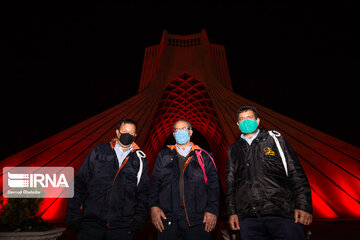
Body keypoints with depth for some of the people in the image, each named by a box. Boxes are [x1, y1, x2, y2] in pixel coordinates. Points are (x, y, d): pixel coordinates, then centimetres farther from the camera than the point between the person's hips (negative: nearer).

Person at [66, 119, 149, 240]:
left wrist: (140, 217, 1)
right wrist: (73, 214, 1)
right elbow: (80, 183, 5)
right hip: (92, 223, 0)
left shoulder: (140, 160, 7)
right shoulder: (98, 152, 5)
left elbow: (143, 192, 10)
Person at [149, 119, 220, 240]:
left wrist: (212, 210, -5)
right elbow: (155, 182, 8)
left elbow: (213, 185, 4)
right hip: (168, 218, 1)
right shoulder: (164, 156, 11)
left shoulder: (204, 157, 8)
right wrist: (154, 206, -3)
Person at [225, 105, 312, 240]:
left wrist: (303, 206, -5)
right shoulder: (233, 149, 17)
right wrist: (232, 212, 8)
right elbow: (230, 182, 17)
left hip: (281, 213, -2)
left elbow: (296, 173, 5)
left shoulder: (274, 139, 11)